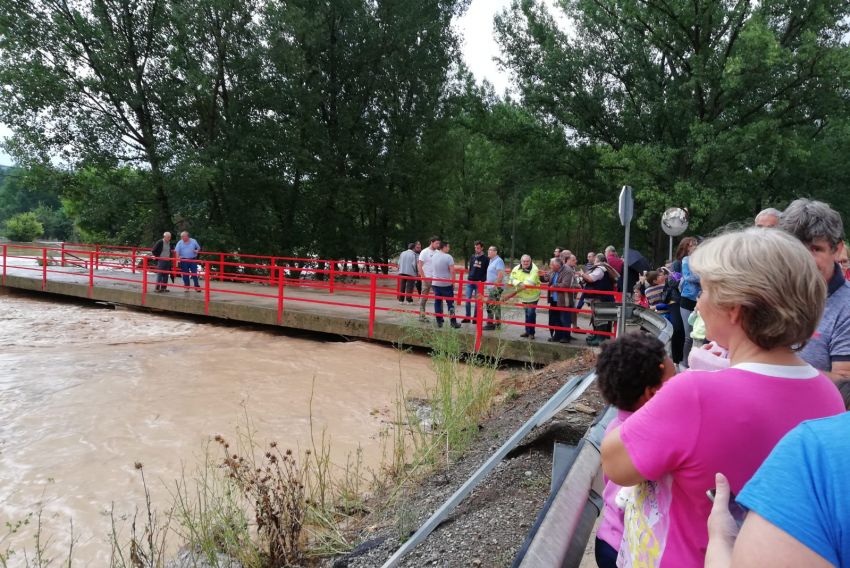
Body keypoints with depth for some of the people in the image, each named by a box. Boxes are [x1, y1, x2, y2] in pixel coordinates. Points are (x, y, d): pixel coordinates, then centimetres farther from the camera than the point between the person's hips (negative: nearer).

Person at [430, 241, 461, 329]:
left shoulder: (434, 256, 7)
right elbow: (452, 271, -15)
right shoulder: (448, 257, -13)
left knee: (437, 303, 8)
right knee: (450, 303, 3)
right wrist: (453, 282, -6)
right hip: (446, 284, -5)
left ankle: (439, 322, 9)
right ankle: (453, 322, 5)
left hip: (435, 283, 5)